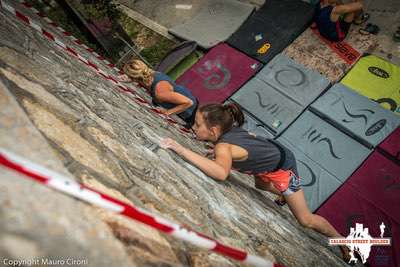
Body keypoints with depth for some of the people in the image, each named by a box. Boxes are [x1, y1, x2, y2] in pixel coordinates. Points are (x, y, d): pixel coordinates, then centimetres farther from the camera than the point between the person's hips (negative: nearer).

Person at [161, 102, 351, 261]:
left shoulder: (223, 147, -38)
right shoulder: (228, 129, -16)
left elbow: (221, 173, -62)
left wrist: (181, 149, -59)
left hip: (282, 166, -7)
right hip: (272, 151, 7)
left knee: (305, 220, 7)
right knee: (260, 185, 36)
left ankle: (340, 239, 31)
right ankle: (285, 195, 60)